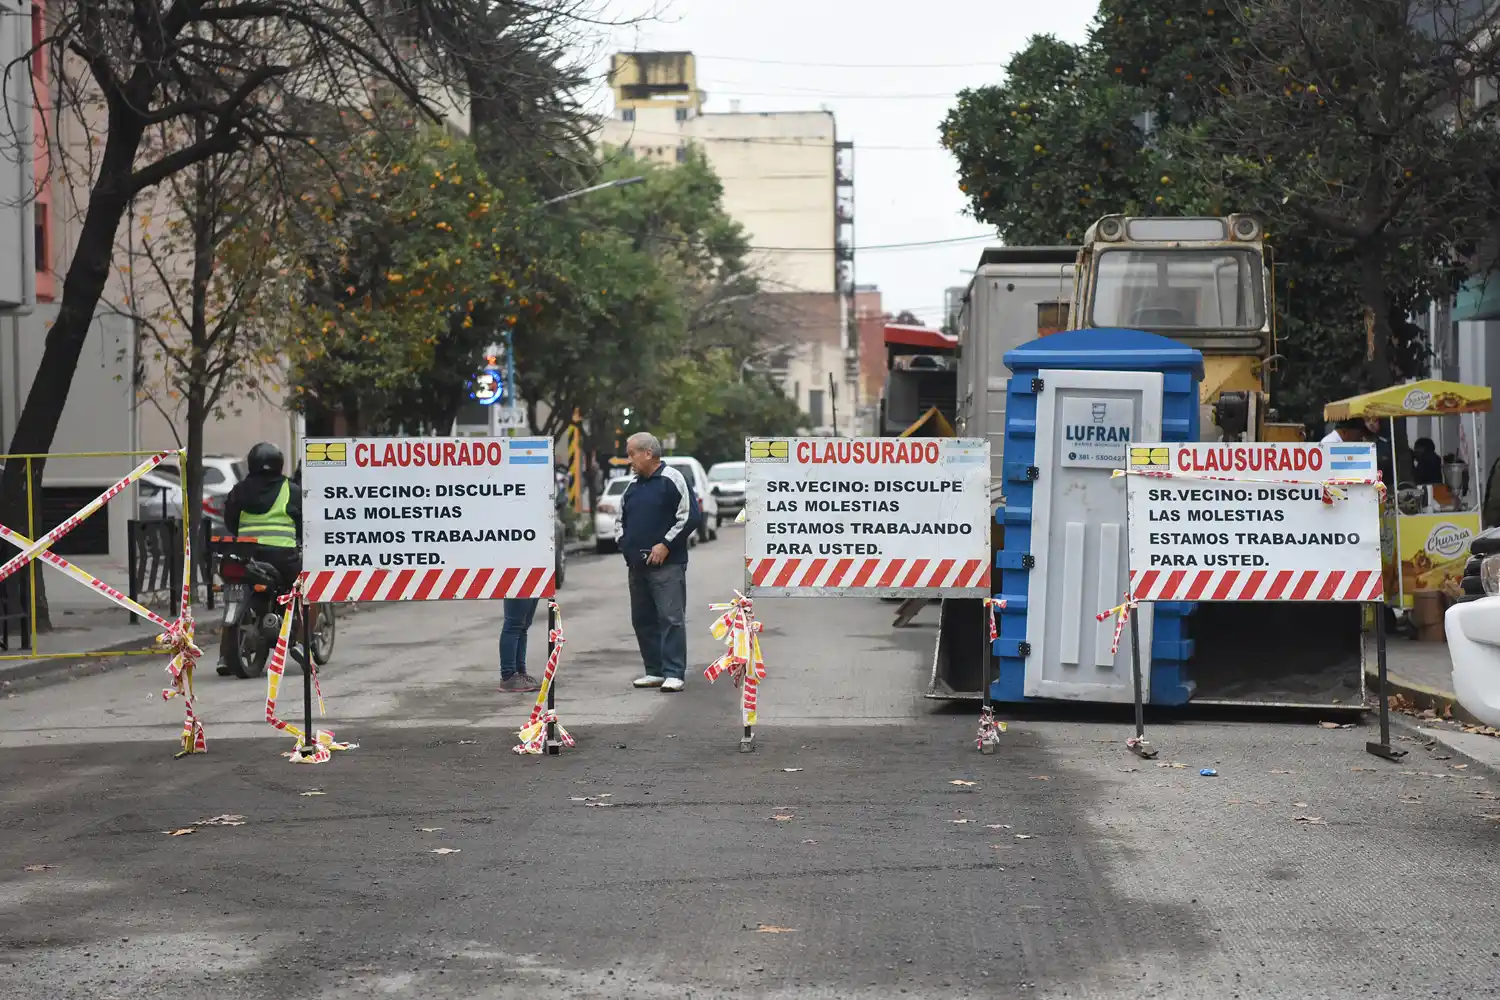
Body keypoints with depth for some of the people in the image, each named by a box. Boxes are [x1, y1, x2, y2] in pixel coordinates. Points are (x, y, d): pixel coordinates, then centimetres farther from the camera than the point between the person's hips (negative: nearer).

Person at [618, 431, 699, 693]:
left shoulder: (671, 479, -7)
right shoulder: (633, 486, 16)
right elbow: (622, 517, 29)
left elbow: (691, 516, -13)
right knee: (642, 619, 9)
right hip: (637, 564, 8)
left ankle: (674, 673, -10)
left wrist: (665, 544, -15)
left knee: (671, 618, -9)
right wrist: (624, 543, 11)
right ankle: (654, 671, 16)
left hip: (667, 564, -8)